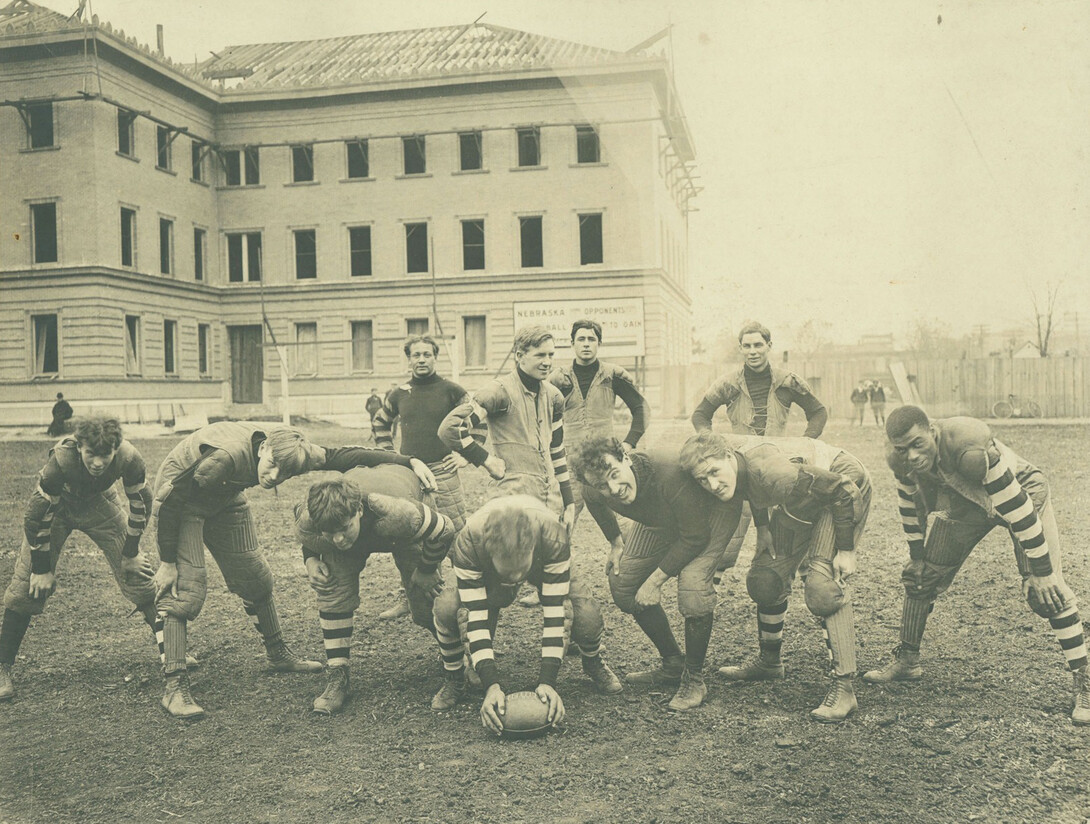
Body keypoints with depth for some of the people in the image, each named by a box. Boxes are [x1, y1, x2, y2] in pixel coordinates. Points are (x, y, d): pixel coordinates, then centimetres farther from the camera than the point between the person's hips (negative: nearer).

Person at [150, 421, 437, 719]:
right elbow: (170, 501, -30)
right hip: (178, 501, -6)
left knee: (255, 577, 7)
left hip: (226, 499, 6)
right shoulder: (227, 456, -40)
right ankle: (174, 687, -14)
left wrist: (410, 462, -24)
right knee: (184, 588, -16)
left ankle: (278, 655, 25)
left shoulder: (289, 447, -23)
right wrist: (167, 561, -23)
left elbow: (342, 456, -17)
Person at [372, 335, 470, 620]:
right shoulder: (400, 394, 10)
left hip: (443, 474, -4)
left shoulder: (450, 390, -2)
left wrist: (467, 454, -3)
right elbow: (381, 423, 26)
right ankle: (407, 599, 18)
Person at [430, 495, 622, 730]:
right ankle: (454, 680, -2)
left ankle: (593, 664, 8)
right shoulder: (468, 542, -41)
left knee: (584, 611, -28)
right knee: (448, 607, -31)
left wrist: (547, 681, -41)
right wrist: (492, 685, -43)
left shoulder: (553, 536, -42)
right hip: (486, 572, 0)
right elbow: (476, 616, -38)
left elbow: (555, 610, -38)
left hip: (543, 565, 0)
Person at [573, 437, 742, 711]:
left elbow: (695, 537, -28)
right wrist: (615, 542, 9)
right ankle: (673, 664, 20)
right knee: (623, 583, 0)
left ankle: (694, 679, -5)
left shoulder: (671, 474, -42)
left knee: (692, 584, -28)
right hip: (663, 519, 6)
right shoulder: (594, 491, -23)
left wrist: (655, 580, -23)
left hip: (713, 509, -6)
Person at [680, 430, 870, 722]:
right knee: (766, 576, 9)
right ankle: (769, 662, 28)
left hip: (846, 488, -8)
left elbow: (845, 491, -31)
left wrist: (846, 550, -24)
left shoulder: (771, 471, -40)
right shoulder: (730, 460, -18)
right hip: (801, 499, 8)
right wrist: (763, 527, 7)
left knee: (822, 584, -23)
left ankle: (844, 687, -18)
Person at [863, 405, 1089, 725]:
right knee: (921, 576, 5)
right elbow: (910, 504, -1)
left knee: (1047, 591, -18)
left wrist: (1042, 572, -30)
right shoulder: (901, 460, -22)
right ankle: (907, 661, 23)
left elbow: (1015, 508, -36)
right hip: (966, 499, 6)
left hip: (1023, 491, -6)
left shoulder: (970, 448, -43)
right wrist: (917, 555, 6)